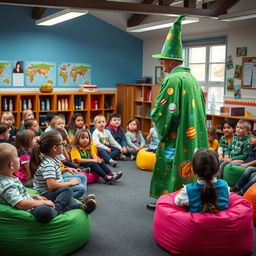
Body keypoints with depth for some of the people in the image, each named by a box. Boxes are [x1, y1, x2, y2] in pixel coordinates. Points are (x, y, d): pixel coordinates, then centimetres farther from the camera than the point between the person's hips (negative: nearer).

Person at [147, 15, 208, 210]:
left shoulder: (173, 79, -17)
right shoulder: (192, 78, 10)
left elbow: (162, 111, -17)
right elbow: (199, 108, 16)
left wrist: (161, 132, -1)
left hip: (175, 137, -8)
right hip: (192, 136, 8)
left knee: (171, 171, 4)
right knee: (186, 169, 16)